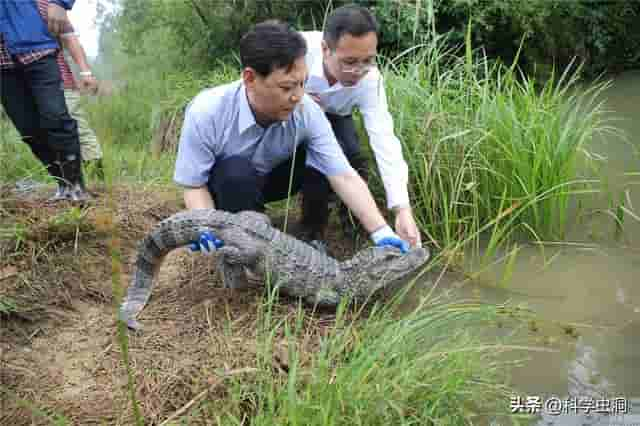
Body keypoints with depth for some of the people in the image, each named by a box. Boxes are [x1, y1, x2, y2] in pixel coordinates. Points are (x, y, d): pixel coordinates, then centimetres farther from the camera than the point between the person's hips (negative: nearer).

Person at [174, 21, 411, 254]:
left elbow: (344, 176, -28)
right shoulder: (206, 113, -33)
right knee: (237, 170, -37)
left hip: (272, 177, 3)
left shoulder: (307, 111, -27)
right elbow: (195, 185, -22)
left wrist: (382, 233, -36)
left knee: (320, 158, -24)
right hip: (224, 185, -2)